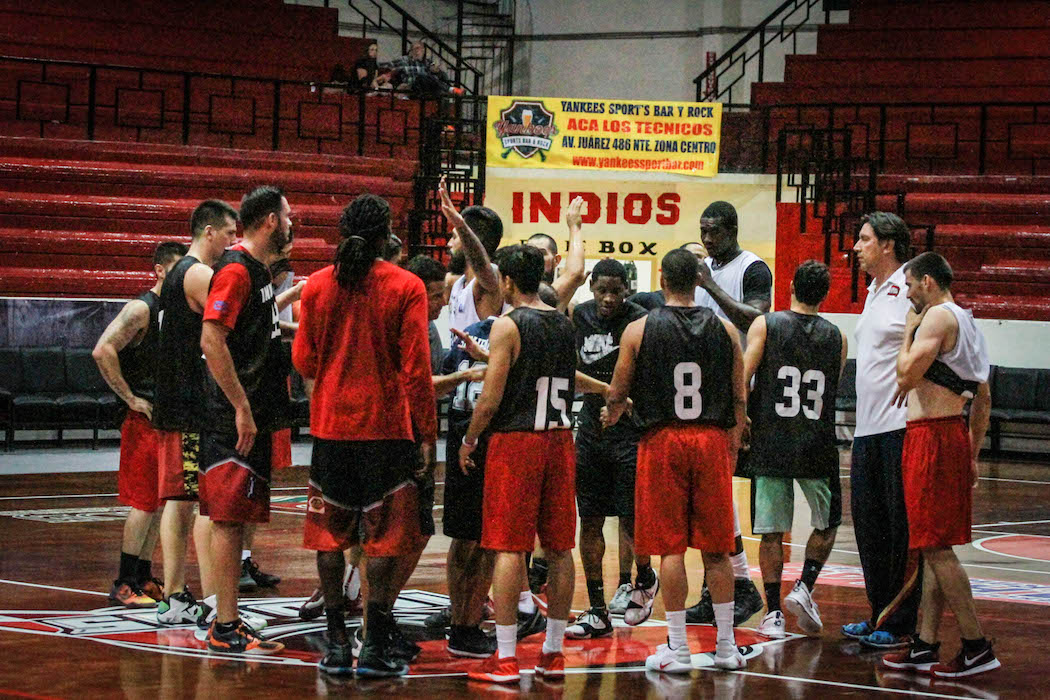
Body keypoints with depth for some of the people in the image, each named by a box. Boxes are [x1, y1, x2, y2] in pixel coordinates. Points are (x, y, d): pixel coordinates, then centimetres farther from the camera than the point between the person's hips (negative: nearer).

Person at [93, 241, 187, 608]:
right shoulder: (141, 309, -13)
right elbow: (102, 351, -23)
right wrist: (131, 399, -19)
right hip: (146, 419, -8)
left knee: (160, 502, 11)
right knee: (144, 502, -7)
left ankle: (143, 577, 18)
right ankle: (124, 584, -1)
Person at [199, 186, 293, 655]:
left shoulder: (258, 269, 17)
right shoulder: (235, 270, -14)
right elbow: (212, 341, -22)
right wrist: (242, 409, -22)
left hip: (254, 419, 10)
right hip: (236, 421, -10)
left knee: (237, 519, 12)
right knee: (228, 518, -7)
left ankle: (228, 623, 17)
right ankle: (225, 628, -6)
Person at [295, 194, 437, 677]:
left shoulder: (317, 285, 2)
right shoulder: (406, 287, -7)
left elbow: (304, 361, 7)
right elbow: (416, 369, -8)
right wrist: (427, 434, -3)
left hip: (329, 425, 3)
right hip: (386, 427, -3)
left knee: (330, 534, 10)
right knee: (385, 536, 4)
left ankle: (336, 642, 10)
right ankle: (375, 645, 2)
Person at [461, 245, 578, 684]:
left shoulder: (507, 326, -10)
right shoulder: (564, 323, 9)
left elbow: (491, 399, -13)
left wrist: (468, 441, 2)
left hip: (514, 441, -6)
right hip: (560, 440, 6)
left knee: (509, 549, -4)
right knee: (559, 549, 9)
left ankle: (505, 657, -5)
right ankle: (554, 652, 14)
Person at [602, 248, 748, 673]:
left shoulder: (639, 330, -3)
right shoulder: (724, 330, 4)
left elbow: (618, 393, 4)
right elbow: (739, 398, 7)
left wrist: (611, 415, 27)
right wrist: (732, 446, 19)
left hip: (662, 441, -2)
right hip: (712, 439, 2)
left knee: (670, 548, 1)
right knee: (716, 549, 9)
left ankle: (677, 650, 2)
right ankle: (726, 646, 13)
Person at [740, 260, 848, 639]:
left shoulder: (765, 325, -3)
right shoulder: (837, 337, 3)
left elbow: (742, 379, -11)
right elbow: (833, 392, 13)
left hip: (770, 447, -1)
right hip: (817, 448, 1)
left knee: (771, 533, 6)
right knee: (826, 525, 19)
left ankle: (773, 614, 6)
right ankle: (804, 588, 3)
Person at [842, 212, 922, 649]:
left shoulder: (909, 290, -11)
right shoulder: (875, 292, 18)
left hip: (901, 426, -9)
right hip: (868, 427, 9)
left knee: (902, 525, -3)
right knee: (868, 521, 12)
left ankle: (901, 624, 2)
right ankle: (879, 616, 20)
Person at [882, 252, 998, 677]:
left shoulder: (938, 316, -11)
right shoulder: (965, 322, 20)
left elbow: (907, 375, -18)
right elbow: (983, 399, 21)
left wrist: (908, 332, -2)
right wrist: (972, 457, 23)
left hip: (931, 436, -10)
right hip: (953, 435, 10)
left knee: (936, 547, -9)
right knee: (934, 548, 12)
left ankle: (977, 647, -9)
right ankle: (925, 646, 16)